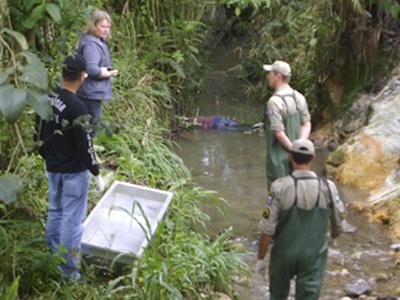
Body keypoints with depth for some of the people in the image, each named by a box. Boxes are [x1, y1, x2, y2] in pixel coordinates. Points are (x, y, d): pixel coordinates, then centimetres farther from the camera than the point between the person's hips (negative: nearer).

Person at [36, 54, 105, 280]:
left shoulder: (47, 99, -2)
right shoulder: (77, 107, -24)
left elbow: (40, 133, 8)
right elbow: (85, 145, -21)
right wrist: (97, 173, -11)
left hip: (52, 168, 7)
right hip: (74, 171, -7)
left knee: (55, 213, 20)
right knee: (72, 219, 3)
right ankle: (69, 270, 11)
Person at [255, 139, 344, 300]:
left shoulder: (280, 187, -19)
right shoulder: (328, 187, -12)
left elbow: (267, 228, -16)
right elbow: (337, 222, 3)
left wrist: (260, 258, -2)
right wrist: (335, 233, 27)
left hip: (284, 253, -1)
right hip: (313, 254, 1)